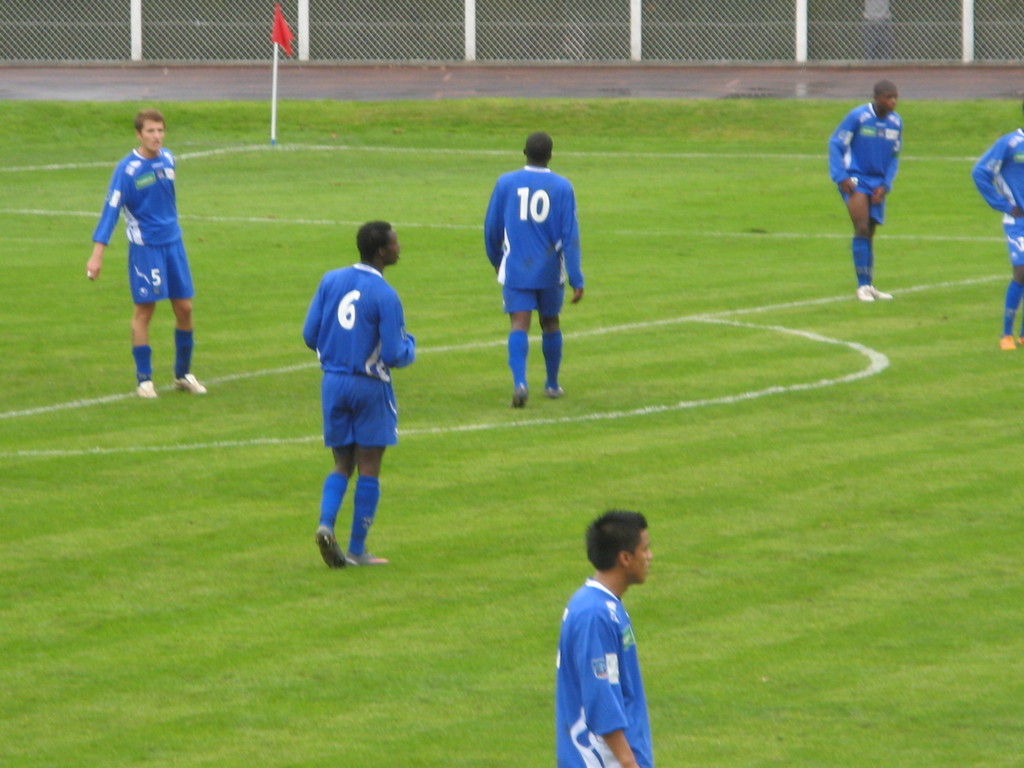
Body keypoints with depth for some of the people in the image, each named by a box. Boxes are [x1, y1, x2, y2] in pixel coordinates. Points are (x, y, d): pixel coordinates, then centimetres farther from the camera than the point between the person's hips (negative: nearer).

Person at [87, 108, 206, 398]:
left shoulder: (168, 159, 3)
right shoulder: (127, 169, -14)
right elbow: (111, 210, -16)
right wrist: (97, 254, -22)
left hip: (173, 243, 6)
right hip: (144, 246, -6)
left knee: (184, 308, 7)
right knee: (144, 309, -2)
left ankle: (183, 374, 21)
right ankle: (144, 379, 6)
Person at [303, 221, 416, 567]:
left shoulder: (331, 280, 0)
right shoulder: (385, 296, -16)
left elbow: (310, 335, 3)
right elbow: (394, 355, -15)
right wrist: (409, 344, 7)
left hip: (332, 381, 5)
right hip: (370, 387, -5)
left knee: (342, 464, 15)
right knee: (368, 469, 5)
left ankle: (326, 523, -9)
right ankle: (356, 549, 5)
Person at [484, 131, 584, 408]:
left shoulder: (506, 183, -2)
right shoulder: (562, 187, -5)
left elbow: (491, 229, 5)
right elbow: (570, 236, -8)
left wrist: (496, 261, 23)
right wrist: (576, 279, -7)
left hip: (515, 270, 0)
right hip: (550, 271, 1)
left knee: (520, 325, -5)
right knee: (550, 323, 18)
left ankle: (519, 382, -26)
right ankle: (552, 384, 30)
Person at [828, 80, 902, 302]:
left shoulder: (896, 123, 4)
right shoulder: (858, 116, -12)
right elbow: (835, 144, -7)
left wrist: (885, 184, 1)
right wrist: (841, 177, -14)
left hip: (878, 182, 5)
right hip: (855, 179, -5)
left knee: (869, 233, 12)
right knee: (862, 228, -16)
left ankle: (869, 285, 21)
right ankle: (862, 285, -14)